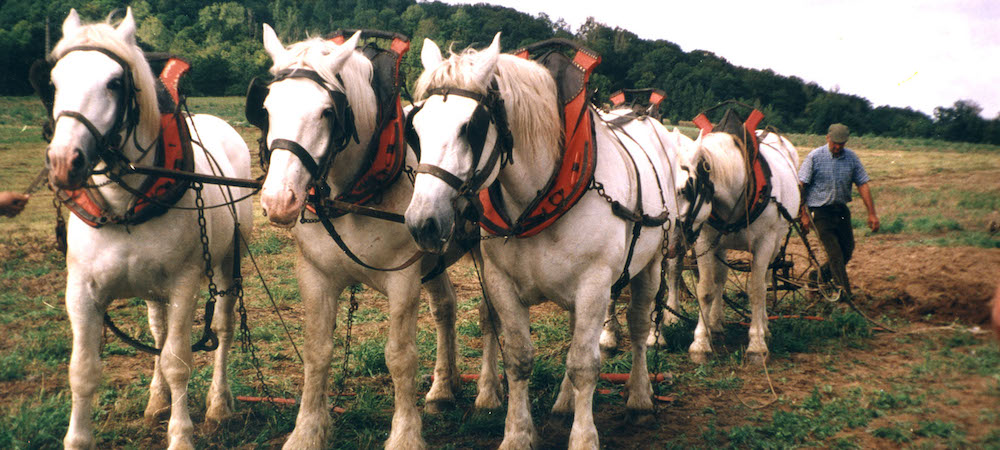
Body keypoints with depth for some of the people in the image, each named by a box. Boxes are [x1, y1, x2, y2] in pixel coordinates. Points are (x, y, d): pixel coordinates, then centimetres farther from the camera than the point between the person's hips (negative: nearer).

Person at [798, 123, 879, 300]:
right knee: (835, 253, -11)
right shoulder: (815, 157, -9)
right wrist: (803, 214, -13)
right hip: (820, 210, -5)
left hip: (841, 209, 5)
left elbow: (862, 185, 4)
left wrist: (872, 213, 0)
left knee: (847, 250, 9)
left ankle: (817, 278, 28)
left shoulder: (851, 157, 2)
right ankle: (845, 294, -8)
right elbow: (801, 186, -9)